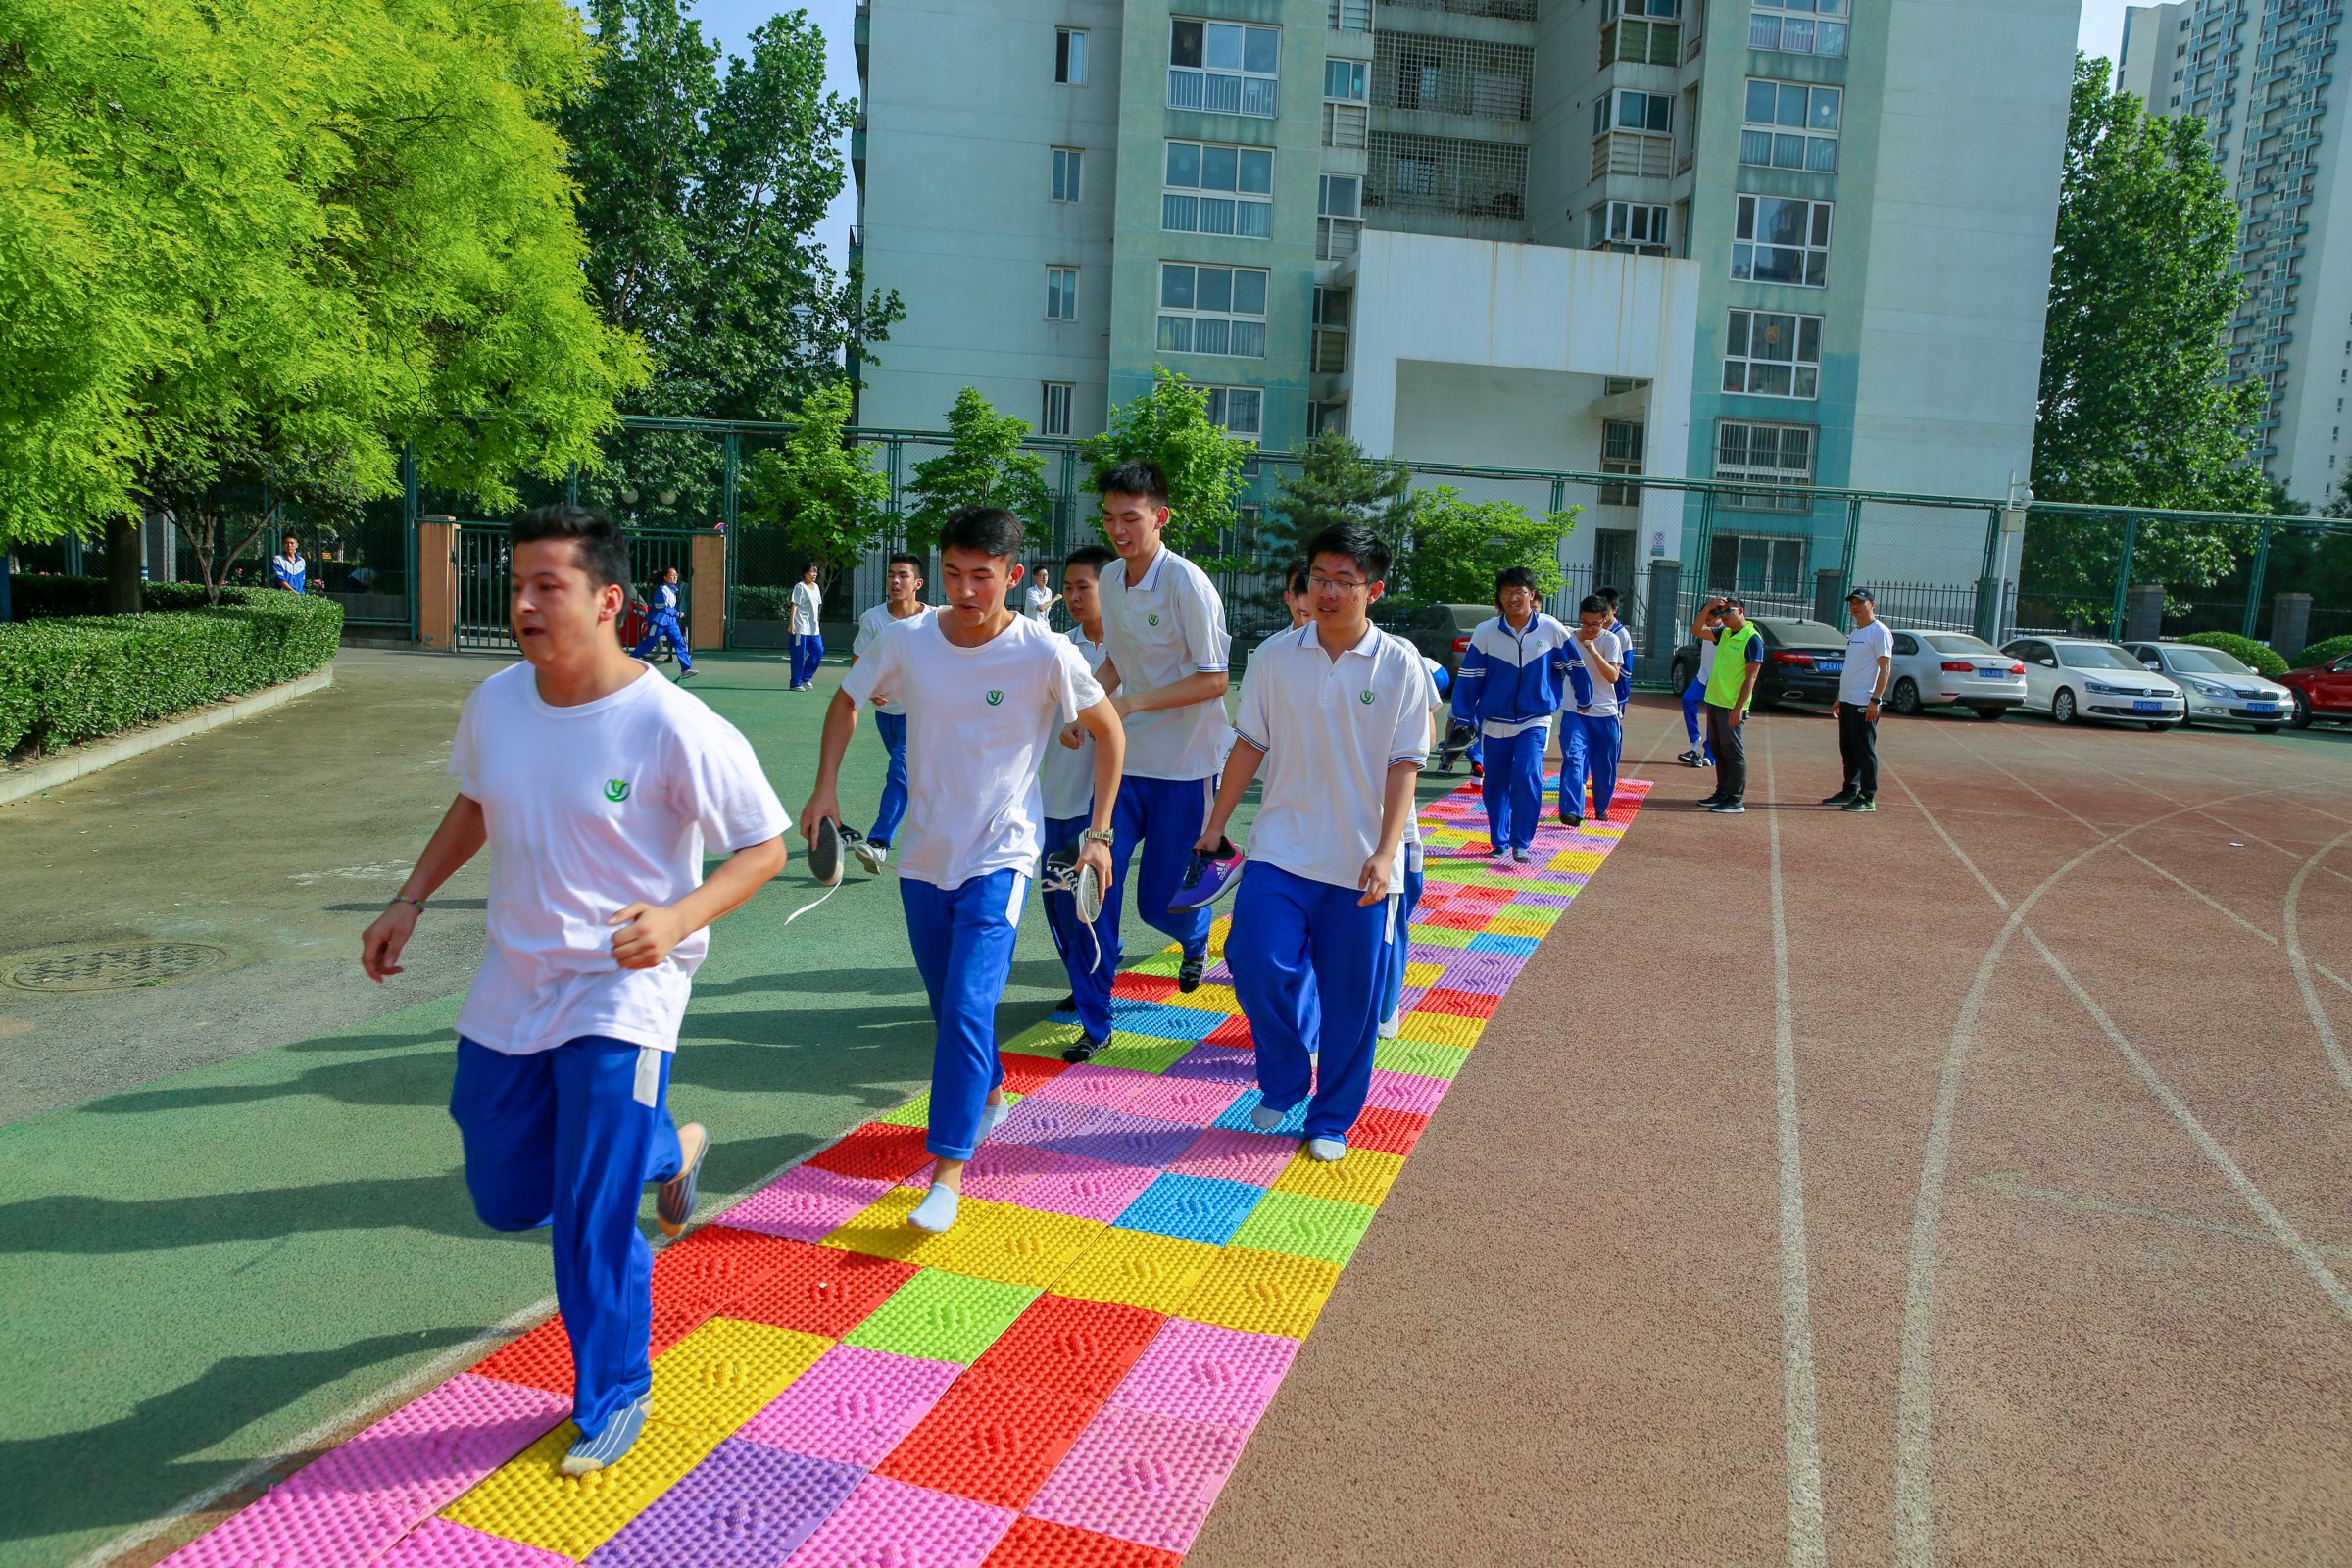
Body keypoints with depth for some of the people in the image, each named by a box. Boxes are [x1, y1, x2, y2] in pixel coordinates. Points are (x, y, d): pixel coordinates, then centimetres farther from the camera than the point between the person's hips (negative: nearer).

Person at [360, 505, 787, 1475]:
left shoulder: (673, 728, -22)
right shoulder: (494, 703, -3)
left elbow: (764, 849, -16)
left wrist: (679, 918, -31)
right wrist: (409, 903, 10)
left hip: (623, 991, -6)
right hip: (512, 985, 7)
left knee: (593, 1221, -6)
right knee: (506, 1198, 17)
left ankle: (614, 1399, 20)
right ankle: (666, 1148, 43)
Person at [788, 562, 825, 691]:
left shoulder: (816, 587, 14)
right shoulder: (800, 587, -7)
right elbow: (794, 605, -12)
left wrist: (817, 623, 19)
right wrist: (792, 623, -19)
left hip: (814, 628, 7)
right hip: (801, 627, -7)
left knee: (818, 652, 5)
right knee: (799, 656, -3)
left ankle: (806, 677, 20)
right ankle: (796, 683, 6)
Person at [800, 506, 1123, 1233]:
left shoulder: (1046, 654, -16)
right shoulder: (907, 640, -7)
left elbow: (1110, 732, -2)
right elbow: (847, 701, 11)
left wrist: (1098, 833, -3)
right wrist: (826, 786, 0)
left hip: (999, 857, -4)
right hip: (923, 853, 4)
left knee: (966, 1010, -15)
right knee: (950, 1005, 18)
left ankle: (948, 1172, -5)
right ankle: (990, 1096, 45)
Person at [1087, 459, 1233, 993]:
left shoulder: (1186, 582, -16)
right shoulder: (1109, 578, 4)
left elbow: (1215, 679, -16)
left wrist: (1134, 702, -22)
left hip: (1184, 767, -5)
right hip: (1124, 760, 5)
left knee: (1159, 902, 5)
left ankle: (1196, 939, 40)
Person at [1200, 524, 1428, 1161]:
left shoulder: (1399, 664, -5)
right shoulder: (1276, 656, 1)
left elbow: (1404, 765, -6)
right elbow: (1251, 744, 8)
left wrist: (1385, 853, -14)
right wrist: (1216, 823, 6)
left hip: (1361, 861, -1)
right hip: (1281, 848, 1)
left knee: (1350, 999, 5)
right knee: (1258, 961, -13)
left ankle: (1332, 1118, 26)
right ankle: (1285, 1080, 15)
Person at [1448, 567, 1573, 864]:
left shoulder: (1552, 630, -8)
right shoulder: (1485, 632, -9)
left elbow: (1573, 667, 7)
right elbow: (1468, 678, -3)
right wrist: (1463, 717, -2)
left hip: (1535, 720, -1)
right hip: (1495, 722, 2)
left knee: (1527, 777, -19)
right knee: (1496, 784, 8)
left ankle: (1521, 842, -9)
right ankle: (1500, 842, 24)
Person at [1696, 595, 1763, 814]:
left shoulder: (1752, 639, -12)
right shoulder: (1724, 633, 11)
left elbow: (1751, 677, -16)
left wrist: (1738, 708, -21)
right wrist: (1709, 607, 0)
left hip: (1731, 707, -8)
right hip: (1714, 702, 8)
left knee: (1733, 753, -5)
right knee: (1718, 750, 14)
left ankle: (1736, 800, -1)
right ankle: (1722, 793, 23)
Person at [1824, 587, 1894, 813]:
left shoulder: (1879, 632, -10)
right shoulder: (1855, 633, 18)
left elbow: (1885, 669, -16)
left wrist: (1875, 700, -22)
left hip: (1864, 703, -9)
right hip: (1847, 701, 9)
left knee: (1864, 751, -6)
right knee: (1848, 750, 14)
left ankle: (1868, 798, -2)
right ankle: (1849, 791, 22)